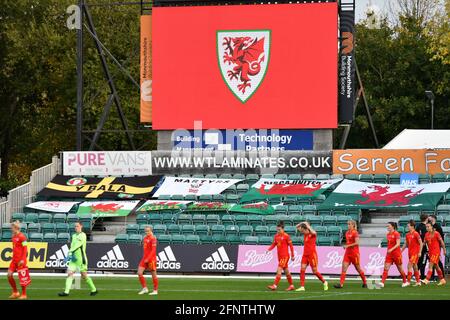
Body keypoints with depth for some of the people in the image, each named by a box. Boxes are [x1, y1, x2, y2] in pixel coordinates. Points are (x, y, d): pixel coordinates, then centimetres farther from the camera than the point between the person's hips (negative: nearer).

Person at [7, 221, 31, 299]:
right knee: (9, 275, 4)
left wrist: (22, 259, -18)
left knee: (22, 277, -1)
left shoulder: (21, 236, -13)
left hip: (20, 260, -9)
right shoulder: (13, 237, 12)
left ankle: (24, 294, 9)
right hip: (14, 259, 9)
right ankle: (15, 292, 16)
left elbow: (25, 249, -14)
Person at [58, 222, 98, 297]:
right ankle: (66, 292, -11)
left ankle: (94, 290, 18)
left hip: (80, 259, -7)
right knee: (69, 273, -7)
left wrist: (70, 252, -27)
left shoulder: (82, 235, -8)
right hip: (74, 258, 7)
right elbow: (72, 245, 7)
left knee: (84, 275, 1)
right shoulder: (74, 236, 14)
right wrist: (71, 254, -11)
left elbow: (78, 245, -19)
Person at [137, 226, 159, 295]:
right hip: (144, 258, 8)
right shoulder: (145, 238, 14)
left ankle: (155, 290, 10)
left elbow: (153, 250, -17)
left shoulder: (153, 238, -11)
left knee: (153, 275, 1)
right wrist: (145, 258, 18)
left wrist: (148, 258, -22)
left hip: (151, 259, -8)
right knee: (139, 273, -3)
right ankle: (145, 288, 5)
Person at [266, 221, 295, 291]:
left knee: (279, 270, -15)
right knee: (286, 271, 14)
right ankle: (291, 286, 23)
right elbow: (273, 244, 12)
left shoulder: (286, 236, -10)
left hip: (285, 256, -7)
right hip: (280, 256, 7)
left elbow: (291, 246, -7)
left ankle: (275, 285, -18)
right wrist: (268, 249, -7)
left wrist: (292, 256, -6)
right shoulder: (276, 236, 9)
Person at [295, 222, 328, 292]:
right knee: (302, 269, -7)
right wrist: (301, 223, 2)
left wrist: (307, 225, -24)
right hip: (305, 254, 6)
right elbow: (297, 227, 21)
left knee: (315, 271, -1)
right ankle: (302, 287, -8)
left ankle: (324, 282, 20)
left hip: (312, 254, -6)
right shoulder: (305, 234, 9)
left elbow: (313, 232, -37)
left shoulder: (313, 234, -10)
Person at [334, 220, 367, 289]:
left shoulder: (355, 233, -11)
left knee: (358, 268, 5)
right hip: (347, 252, 7)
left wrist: (348, 246, -21)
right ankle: (341, 284, -13)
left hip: (354, 253, -7)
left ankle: (365, 282, 23)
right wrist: (345, 246, 7)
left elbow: (357, 243, -20)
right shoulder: (347, 233, 12)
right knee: (344, 267, -7)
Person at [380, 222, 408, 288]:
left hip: (396, 253, -6)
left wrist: (391, 249, -30)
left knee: (400, 268, 7)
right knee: (386, 268, -8)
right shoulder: (388, 234, 10)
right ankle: (382, 282, -16)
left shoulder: (396, 234, -12)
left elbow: (398, 244, -19)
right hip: (389, 254, 6)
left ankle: (405, 282, 25)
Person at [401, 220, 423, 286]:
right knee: (414, 267, 10)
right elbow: (406, 244, 19)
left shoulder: (416, 234, -11)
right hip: (410, 253, 8)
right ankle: (418, 281, 17)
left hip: (415, 253, -8)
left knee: (409, 265, -14)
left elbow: (421, 243, -11)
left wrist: (420, 252, -15)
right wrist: (401, 251, 14)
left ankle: (408, 281, -14)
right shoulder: (407, 235, 11)